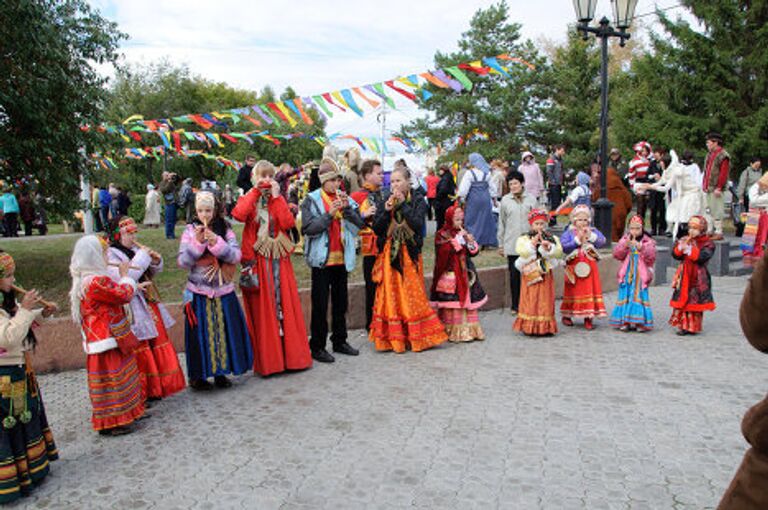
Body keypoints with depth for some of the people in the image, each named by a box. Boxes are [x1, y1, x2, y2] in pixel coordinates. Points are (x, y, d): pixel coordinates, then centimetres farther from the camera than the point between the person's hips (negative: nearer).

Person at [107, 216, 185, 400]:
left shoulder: (135, 249, 10)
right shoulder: (110, 255, -11)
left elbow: (153, 272, 20)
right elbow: (125, 279, -24)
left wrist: (156, 261, -2)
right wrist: (142, 257, -19)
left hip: (149, 304, 8)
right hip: (133, 310, -8)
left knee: (158, 346, 14)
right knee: (140, 351, -2)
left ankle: (156, 388, 28)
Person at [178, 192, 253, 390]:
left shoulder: (225, 230, 2)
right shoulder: (190, 231, -1)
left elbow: (236, 256, -9)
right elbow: (183, 262, -7)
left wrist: (216, 243, -21)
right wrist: (197, 242, -19)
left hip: (224, 291, 2)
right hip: (199, 292, -1)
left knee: (225, 331, 7)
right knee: (200, 334, 2)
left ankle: (220, 372, 22)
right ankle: (198, 375, 16)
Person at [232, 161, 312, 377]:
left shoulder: (279, 200, 12)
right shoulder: (249, 198, 6)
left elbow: (288, 223, -7)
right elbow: (238, 215, -19)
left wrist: (276, 197, -7)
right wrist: (255, 191, -11)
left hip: (279, 259, 3)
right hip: (258, 260, -3)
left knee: (285, 303, 4)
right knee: (262, 308, -1)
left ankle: (290, 354, 13)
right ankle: (266, 360, 7)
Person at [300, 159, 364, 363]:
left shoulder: (345, 198, 8)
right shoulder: (311, 200, -5)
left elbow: (360, 223, 2)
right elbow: (308, 228, -15)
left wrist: (347, 208, -13)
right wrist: (329, 214, -22)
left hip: (342, 258, 5)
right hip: (322, 258, -5)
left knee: (341, 302, 14)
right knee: (320, 304, 0)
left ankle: (340, 341, 26)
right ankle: (317, 346, 8)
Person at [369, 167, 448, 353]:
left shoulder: (418, 202, 2)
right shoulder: (384, 202, 8)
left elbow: (418, 224, -15)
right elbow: (376, 228, 0)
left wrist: (403, 205, -14)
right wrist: (387, 210, -12)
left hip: (410, 255, -2)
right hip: (389, 255, 2)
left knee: (412, 295, -1)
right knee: (390, 295, 1)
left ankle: (415, 337, 10)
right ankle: (393, 338, 10)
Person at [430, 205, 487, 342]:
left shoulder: (464, 233, 15)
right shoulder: (442, 235, -3)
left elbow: (474, 252, 14)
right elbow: (445, 250, -19)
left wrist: (470, 241, -5)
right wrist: (458, 239, -16)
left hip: (465, 273, 6)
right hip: (450, 273, -6)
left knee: (467, 300, 6)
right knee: (452, 304, -6)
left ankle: (469, 330, 13)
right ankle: (453, 332, 2)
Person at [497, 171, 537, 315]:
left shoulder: (531, 199, 4)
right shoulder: (505, 200, 3)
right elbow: (501, 223, 7)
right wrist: (501, 244, 7)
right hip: (511, 244, 0)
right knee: (514, 275, 4)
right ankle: (515, 305, 15)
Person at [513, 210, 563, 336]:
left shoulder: (552, 238, 11)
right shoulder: (524, 239, 3)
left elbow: (559, 252, -2)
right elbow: (521, 252, -14)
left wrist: (548, 246, -16)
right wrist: (533, 243, -17)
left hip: (546, 274, 2)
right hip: (530, 274, -2)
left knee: (545, 300, 2)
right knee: (531, 300, -2)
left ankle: (545, 327, 8)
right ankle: (530, 327, 3)